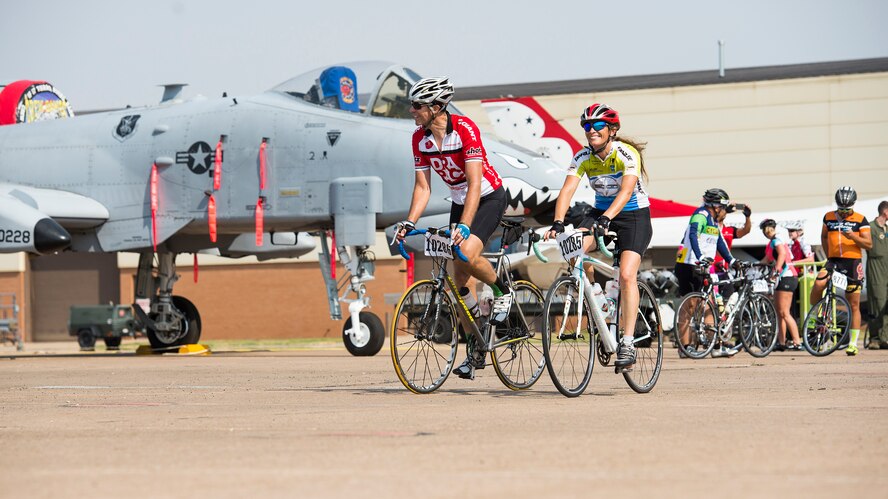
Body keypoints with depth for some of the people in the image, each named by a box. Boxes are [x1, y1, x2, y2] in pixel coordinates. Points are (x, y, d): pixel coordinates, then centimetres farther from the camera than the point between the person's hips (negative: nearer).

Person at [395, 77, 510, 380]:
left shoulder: (465, 129, -26)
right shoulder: (420, 138, -8)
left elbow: (475, 184, -30)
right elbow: (423, 187, -3)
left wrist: (464, 225, -38)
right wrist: (409, 223, -16)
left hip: (489, 197, -6)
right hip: (459, 201, 6)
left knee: (467, 252, -32)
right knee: (458, 280, 1)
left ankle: (502, 291, -3)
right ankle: (475, 351, 12)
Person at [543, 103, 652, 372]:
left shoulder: (627, 154, -22)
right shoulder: (582, 157, -9)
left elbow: (626, 191, -36)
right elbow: (567, 190, -20)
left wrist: (605, 219, -51)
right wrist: (558, 223, -37)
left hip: (634, 216, -5)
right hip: (601, 212, 5)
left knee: (626, 275, -24)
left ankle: (627, 343, -21)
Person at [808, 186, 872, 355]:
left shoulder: (860, 220, 0)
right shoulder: (829, 217, 8)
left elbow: (869, 244, -4)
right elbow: (824, 236, 24)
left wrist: (853, 236, -20)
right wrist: (828, 255, 10)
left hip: (853, 262, -2)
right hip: (833, 261, 2)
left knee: (854, 305, 2)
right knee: (818, 284, -29)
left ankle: (853, 343, 9)